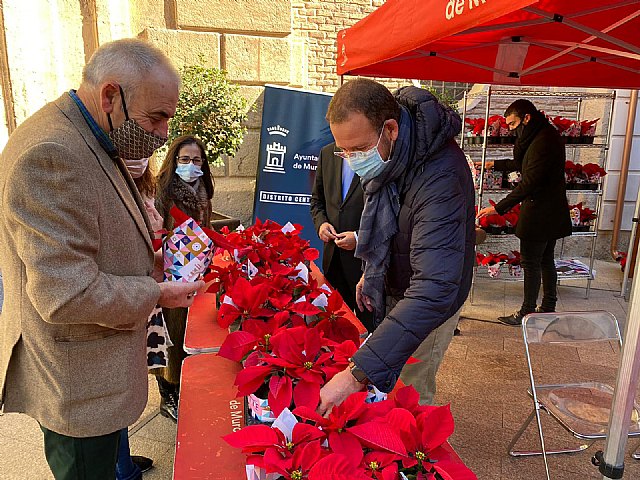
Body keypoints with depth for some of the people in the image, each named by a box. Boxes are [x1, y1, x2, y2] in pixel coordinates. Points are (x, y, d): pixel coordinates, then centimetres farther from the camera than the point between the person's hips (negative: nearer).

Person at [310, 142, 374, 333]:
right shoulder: (327, 153, 8)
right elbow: (317, 199, 19)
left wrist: (360, 237, -16)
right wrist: (321, 222, 0)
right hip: (333, 257, 6)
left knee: (368, 325, 7)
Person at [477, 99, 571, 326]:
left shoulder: (543, 142, -22)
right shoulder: (546, 135, 11)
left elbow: (528, 183, -27)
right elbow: (521, 164, 22)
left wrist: (498, 208, -26)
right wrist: (495, 164, 11)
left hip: (539, 213, -10)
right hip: (552, 212, 10)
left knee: (531, 263, 1)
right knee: (546, 260, 18)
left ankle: (527, 312, 13)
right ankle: (548, 308, 31)